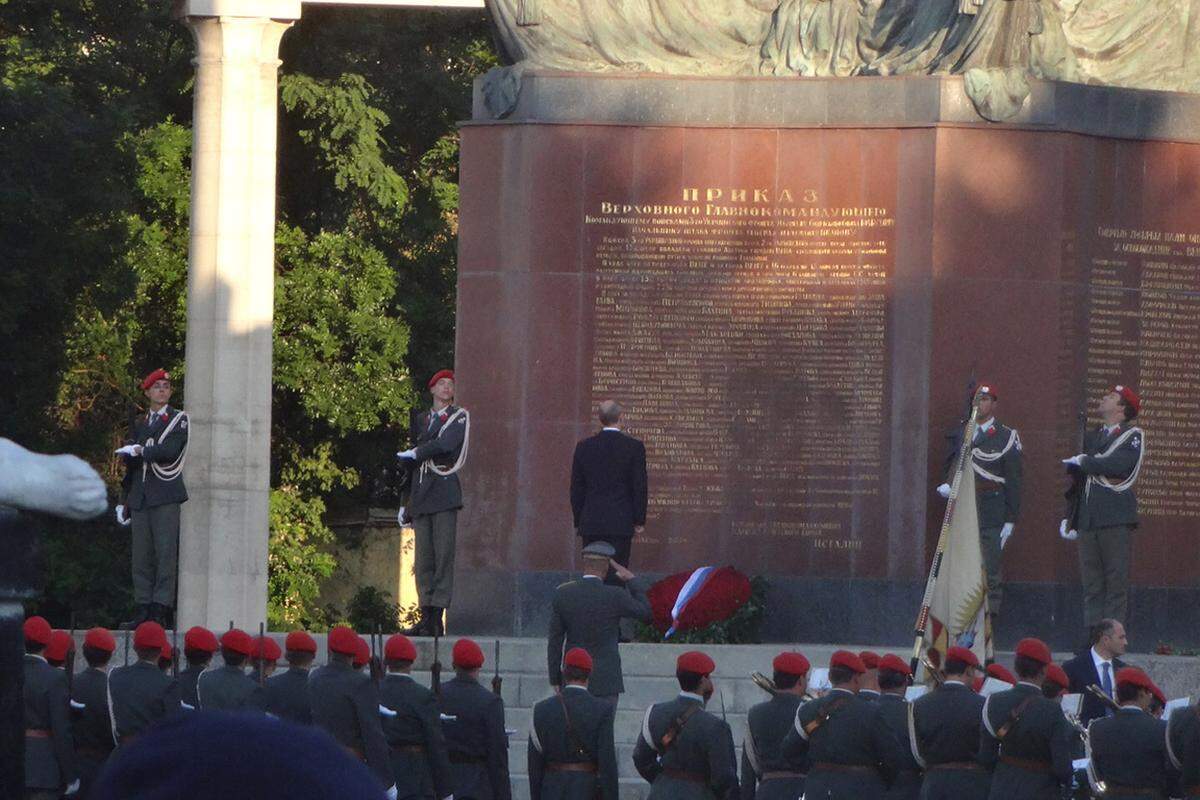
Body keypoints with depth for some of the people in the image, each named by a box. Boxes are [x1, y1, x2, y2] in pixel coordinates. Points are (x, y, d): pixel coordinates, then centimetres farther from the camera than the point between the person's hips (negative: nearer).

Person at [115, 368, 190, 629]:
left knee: (166, 553, -9)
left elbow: (170, 451, -13)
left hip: (166, 496, -5)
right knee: (141, 556, 3)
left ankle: (161, 610, -11)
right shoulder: (138, 423, 20)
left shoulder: (179, 420, 4)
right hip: (140, 497, 5)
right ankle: (143, 610, 4)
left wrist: (140, 451, -6)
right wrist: (124, 500, 18)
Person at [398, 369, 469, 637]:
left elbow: (446, 444, -12)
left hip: (445, 491, -5)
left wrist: (415, 453, 0)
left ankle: (437, 618, -12)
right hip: (420, 494, 5)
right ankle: (427, 615, 1)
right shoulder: (420, 420, 21)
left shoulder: (459, 417, 6)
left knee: (443, 555, -9)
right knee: (423, 558, 1)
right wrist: (405, 502, 20)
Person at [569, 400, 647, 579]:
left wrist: (578, 521, 14)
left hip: (591, 524, 2)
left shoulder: (584, 447, 2)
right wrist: (639, 521, 5)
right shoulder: (634, 447, -5)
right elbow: (639, 486, -3)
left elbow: (576, 488, 7)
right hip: (620, 524, -2)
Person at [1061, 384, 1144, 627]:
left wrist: (1083, 462, -4)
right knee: (1092, 586, 4)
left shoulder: (1133, 435, 3)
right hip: (1088, 521, 6)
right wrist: (1069, 517, 14)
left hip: (1116, 518, -6)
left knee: (1116, 583, -7)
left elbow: (1120, 464, -16)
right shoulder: (1091, 438, 22)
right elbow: (1078, 479, 23)